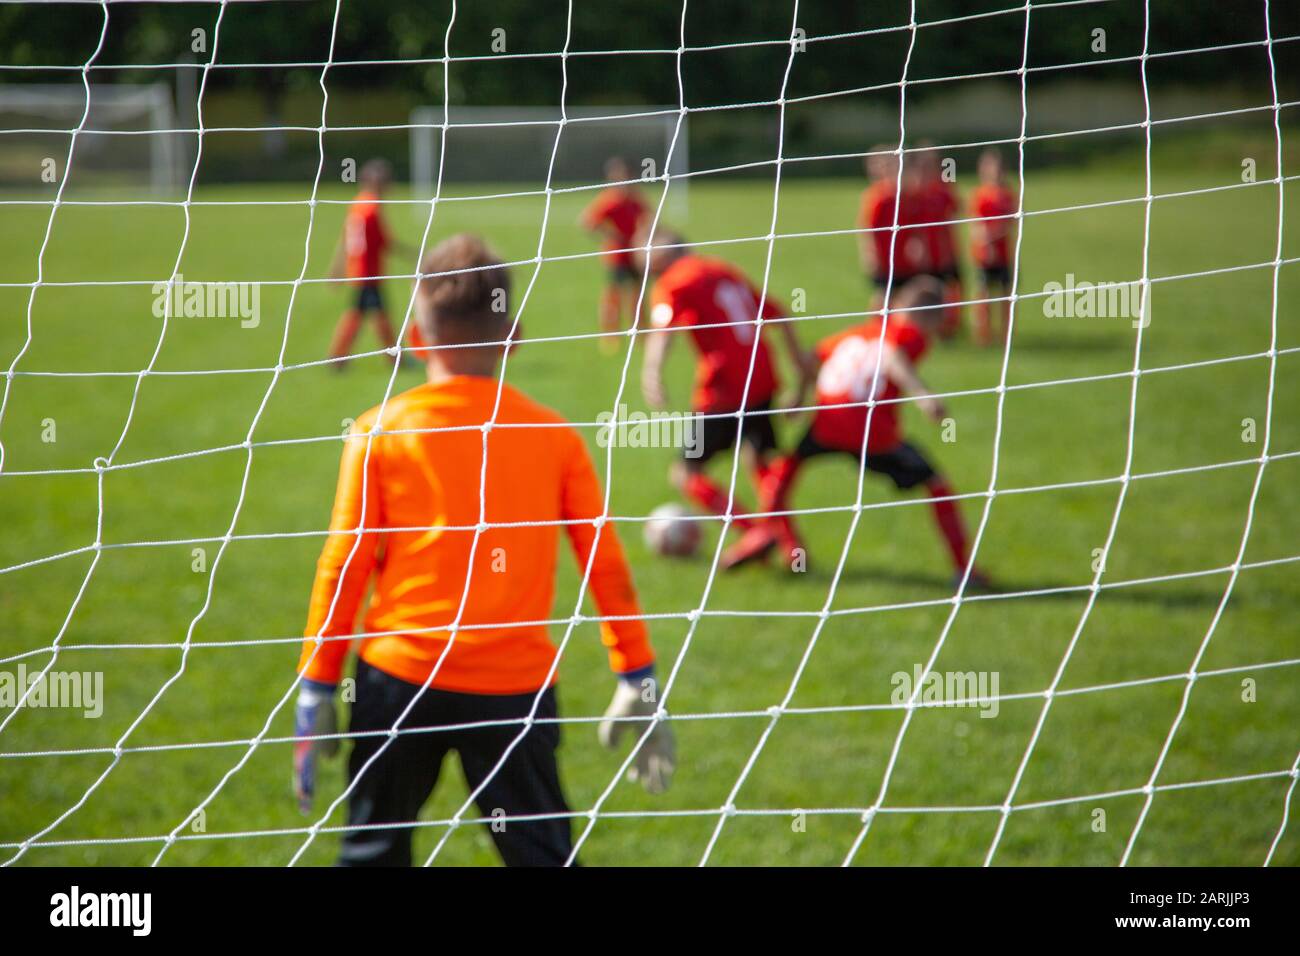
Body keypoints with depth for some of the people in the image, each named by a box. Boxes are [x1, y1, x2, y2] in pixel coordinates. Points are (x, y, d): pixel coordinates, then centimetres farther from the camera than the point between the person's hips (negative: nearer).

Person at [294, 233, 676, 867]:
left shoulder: (379, 433, 0)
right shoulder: (554, 435, 3)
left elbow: (342, 570, -1)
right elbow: (607, 566, 4)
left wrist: (315, 696, 4)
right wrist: (638, 684, 11)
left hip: (399, 678, 0)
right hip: (516, 688, 0)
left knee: (373, 853, 12)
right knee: (542, 854, 5)